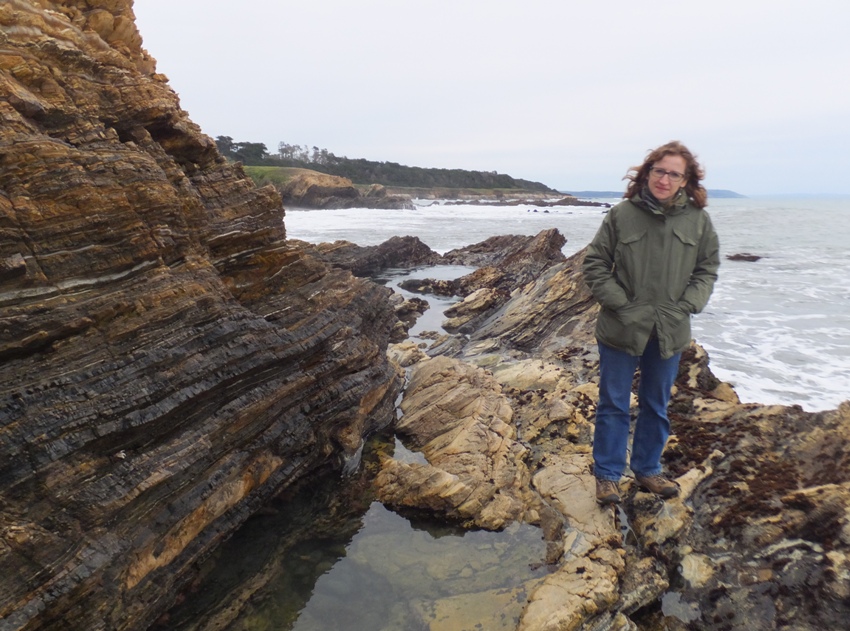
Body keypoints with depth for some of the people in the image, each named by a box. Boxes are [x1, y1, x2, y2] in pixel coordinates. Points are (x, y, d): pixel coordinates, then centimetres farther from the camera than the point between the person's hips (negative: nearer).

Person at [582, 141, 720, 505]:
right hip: (621, 329, -3)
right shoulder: (622, 215, -8)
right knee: (614, 405, 8)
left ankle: (647, 469, 36)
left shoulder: (698, 220, -1)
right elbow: (594, 265, -5)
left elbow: (707, 269, 8)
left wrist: (686, 306, -7)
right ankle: (607, 475, 23)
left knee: (656, 406, 18)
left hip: (670, 333, 3)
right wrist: (621, 305, -12)